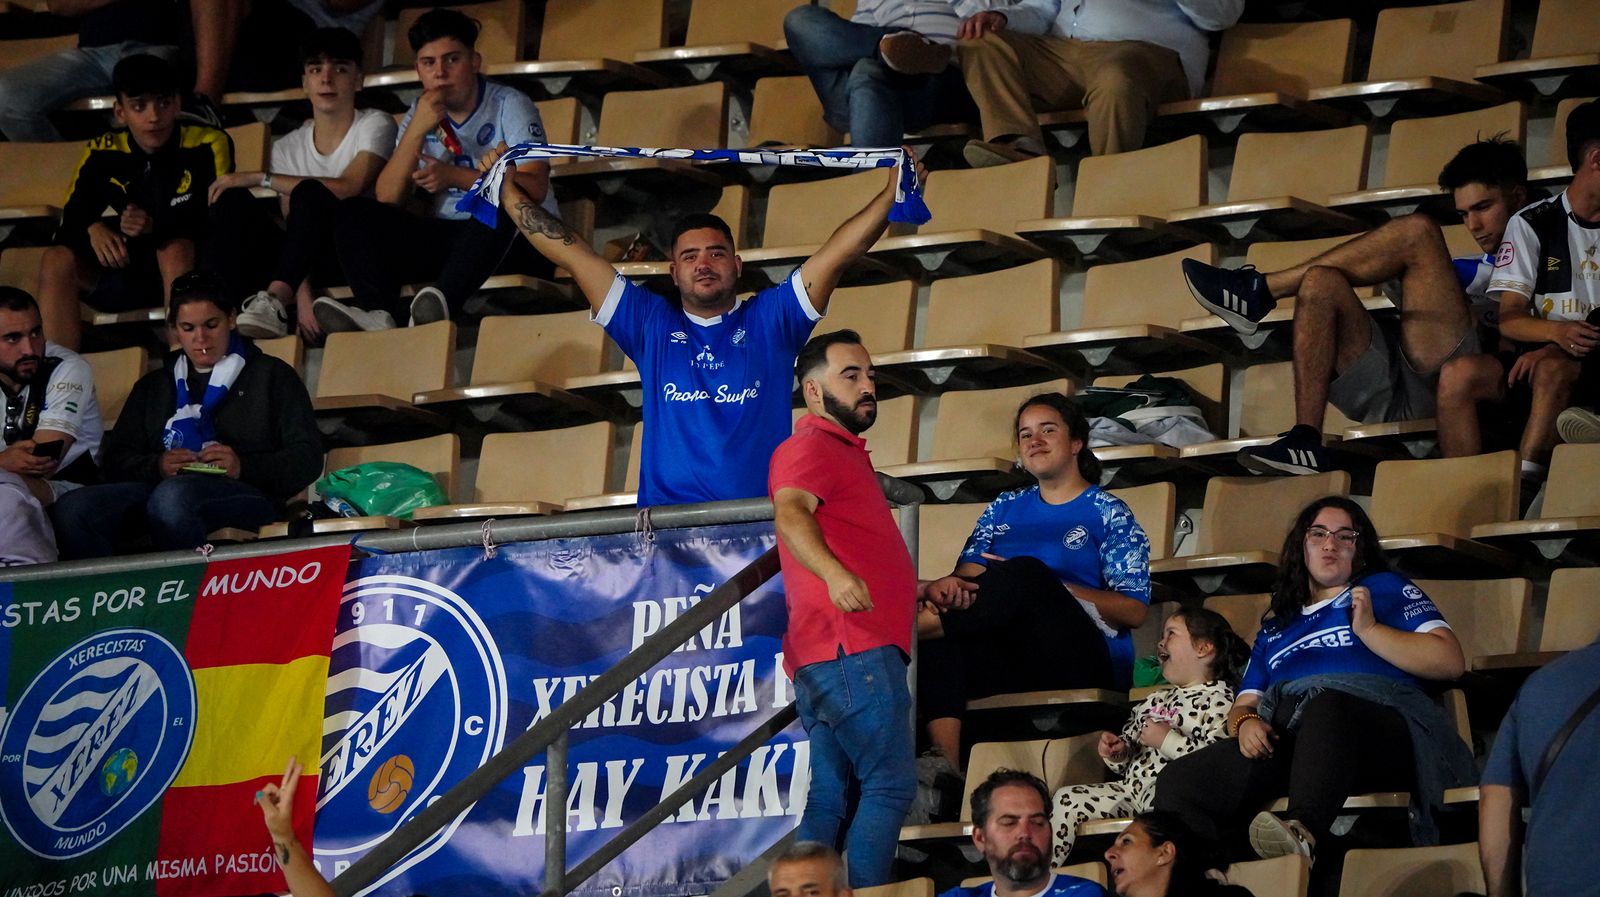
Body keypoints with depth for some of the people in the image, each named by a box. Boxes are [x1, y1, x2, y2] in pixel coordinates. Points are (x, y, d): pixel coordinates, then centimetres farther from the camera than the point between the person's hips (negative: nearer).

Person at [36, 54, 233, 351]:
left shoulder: (208, 145, -7)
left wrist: (156, 226, -29)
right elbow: (72, 216, 2)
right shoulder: (103, 153, 3)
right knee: (57, 260, -20)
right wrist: (93, 229, -23)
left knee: (175, 249, -37)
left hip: (189, 268, -4)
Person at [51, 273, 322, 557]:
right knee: (72, 508, -29)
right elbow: (115, 461, 20)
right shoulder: (153, 386, 32)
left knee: (173, 495, -41)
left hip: (243, 492, -4)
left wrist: (243, 467, -10)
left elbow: (308, 459, 9)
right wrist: (156, 466, -3)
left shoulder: (272, 376, 21)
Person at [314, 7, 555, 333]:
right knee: (354, 212, -12)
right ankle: (378, 311, -38)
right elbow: (387, 199, -1)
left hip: (519, 239, -5)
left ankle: (444, 301, -54)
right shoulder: (419, 116, 10)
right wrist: (416, 130, -14)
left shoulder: (509, 105, -2)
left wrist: (453, 177, -25)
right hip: (446, 239, 5)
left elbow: (535, 188, -15)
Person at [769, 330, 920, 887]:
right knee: (890, 785, -15)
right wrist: (834, 573, -45)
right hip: (853, 651, -11)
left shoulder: (844, 452, 26)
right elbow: (790, 513, -27)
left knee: (832, 796, 7)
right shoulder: (810, 446, -6)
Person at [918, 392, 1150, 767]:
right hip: (1006, 661, 4)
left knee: (1025, 572, -34)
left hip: (1083, 661, -4)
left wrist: (1049, 589, -10)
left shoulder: (1108, 512, 12)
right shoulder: (1005, 508, 26)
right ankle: (945, 765, -49)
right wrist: (945, 586, -17)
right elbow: (968, 575, 10)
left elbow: (1134, 611, 1)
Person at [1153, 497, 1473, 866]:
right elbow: (1244, 704, 29)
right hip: (1280, 733, 5)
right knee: (1177, 781, -22)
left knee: (1327, 707, -43)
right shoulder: (1275, 626, 37)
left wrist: (1369, 630, 1)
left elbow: (1451, 662, 10)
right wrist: (1245, 722, 3)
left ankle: (1303, 834, -68)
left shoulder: (1383, 588, 24)